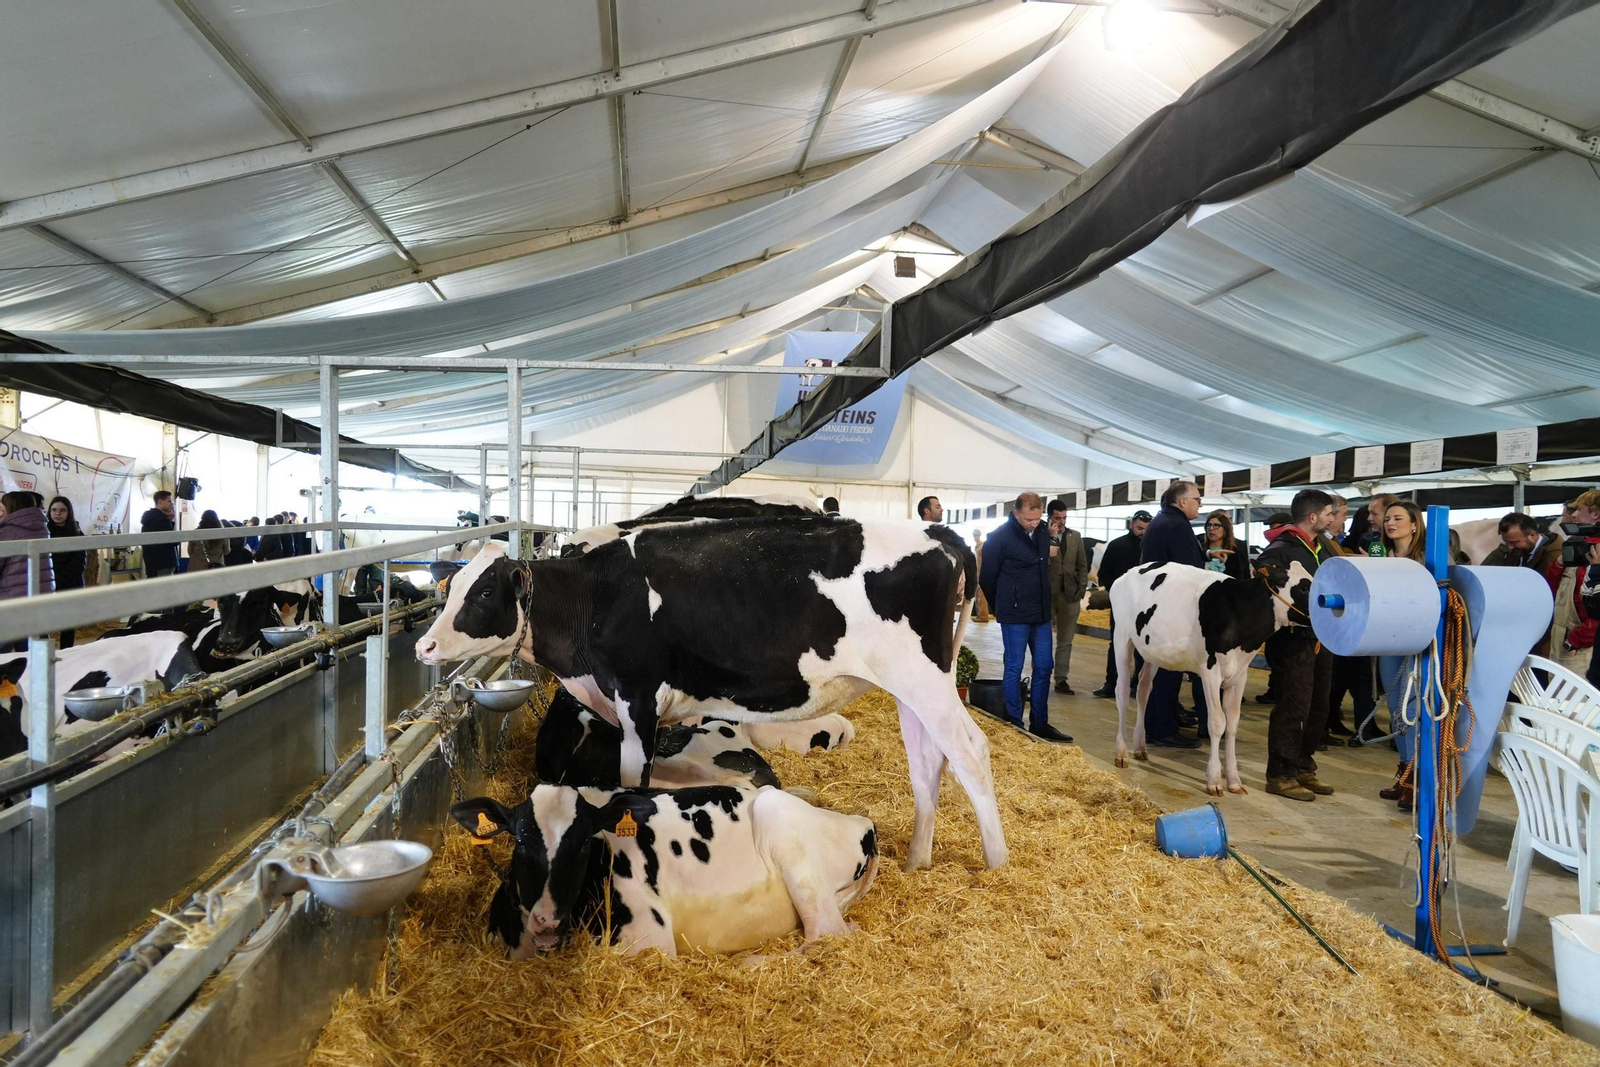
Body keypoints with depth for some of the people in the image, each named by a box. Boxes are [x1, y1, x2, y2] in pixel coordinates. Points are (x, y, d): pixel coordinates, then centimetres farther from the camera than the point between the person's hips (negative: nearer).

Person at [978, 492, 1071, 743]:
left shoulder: (1042, 533, 5)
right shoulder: (1000, 537, -13)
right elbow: (987, 578, -6)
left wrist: (1045, 604, 16)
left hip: (1041, 614, 6)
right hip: (1015, 616, -6)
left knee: (1043, 667, 9)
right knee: (1014, 668, 1)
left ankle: (1040, 724, 19)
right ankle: (1014, 725, 9)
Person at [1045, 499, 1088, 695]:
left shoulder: (1075, 536, 10)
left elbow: (1082, 565, 11)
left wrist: (1081, 590, 2)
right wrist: (1051, 537, -16)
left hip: (1069, 594, 3)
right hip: (1046, 593, -3)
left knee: (1065, 641, 6)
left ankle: (1061, 679, 10)